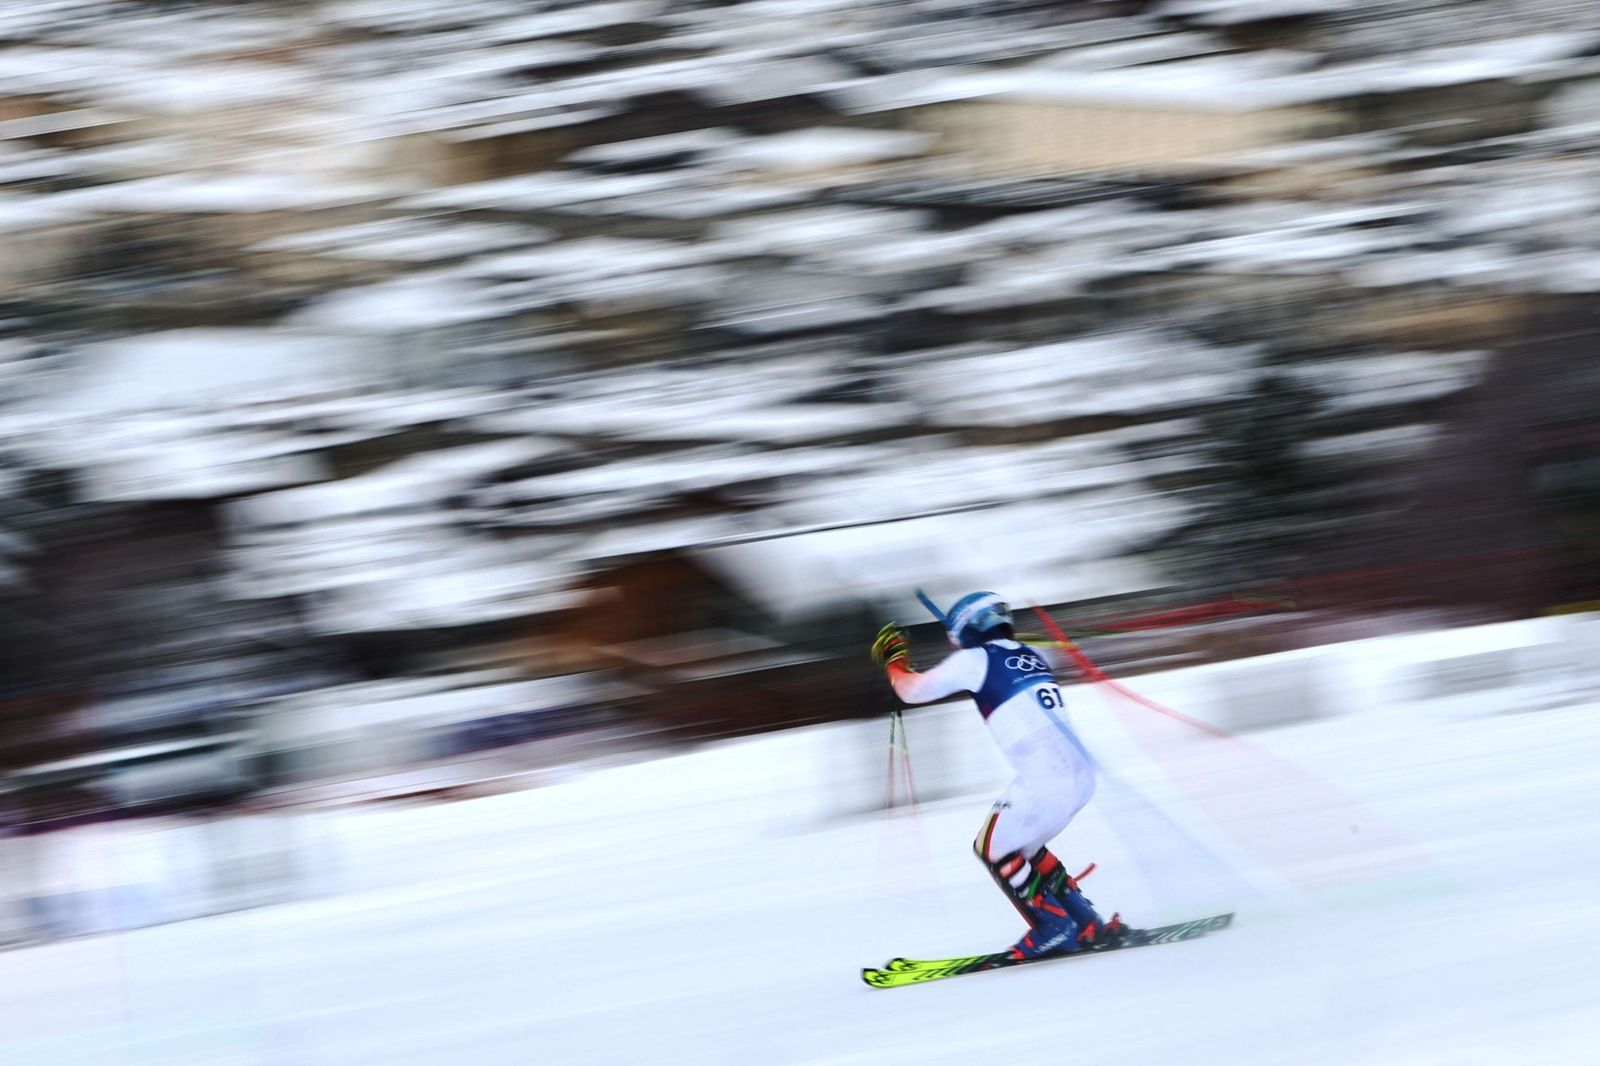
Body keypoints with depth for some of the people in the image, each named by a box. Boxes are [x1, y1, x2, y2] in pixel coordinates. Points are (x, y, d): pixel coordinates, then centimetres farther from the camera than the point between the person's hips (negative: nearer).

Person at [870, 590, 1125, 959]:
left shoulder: (975, 660, -1)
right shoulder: (1030, 655, 17)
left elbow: (913, 690, 8)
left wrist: (893, 659, 27)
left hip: (1045, 778, -8)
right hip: (1082, 773, 8)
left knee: (993, 849, 11)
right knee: (1021, 845, 25)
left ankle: (1054, 930, 7)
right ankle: (1087, 924, 21)